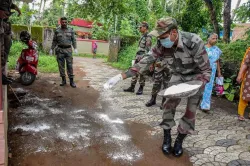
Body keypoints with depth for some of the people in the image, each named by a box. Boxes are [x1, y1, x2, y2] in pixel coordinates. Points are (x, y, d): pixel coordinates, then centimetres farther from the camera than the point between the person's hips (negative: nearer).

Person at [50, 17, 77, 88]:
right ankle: (63, 80, 13)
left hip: (68, 49, -1)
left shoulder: (71, 30, 7)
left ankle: (71, 81, 1)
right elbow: (54, 41, 10)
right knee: (61, 65, 4)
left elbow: (73, 40, 6)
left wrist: (75, 48, -5)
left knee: (70, 65, -3)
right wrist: (51, 49, 5)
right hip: (60, 50, 1)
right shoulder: (57, 31, 8)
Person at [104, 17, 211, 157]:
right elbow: (145, 62, -22)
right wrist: (120, 77, -29)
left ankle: (179, 141, 16)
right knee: (170, 104, -5)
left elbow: (206, 70, -25)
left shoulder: (194, 42, -35)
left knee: (191, 110, -4)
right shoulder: (162, 45, -23)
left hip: (197, 77, -3)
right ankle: (167, 138, 14)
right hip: (178, 75, 3)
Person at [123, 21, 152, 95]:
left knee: (142, 74, -2)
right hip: (138, 56, 9)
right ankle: (132, 87, 15)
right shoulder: (142, 36, 17)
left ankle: (141, 89, 8)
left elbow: (147, 49, -17)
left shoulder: (148, 37, -11)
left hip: (143, 58, -9)